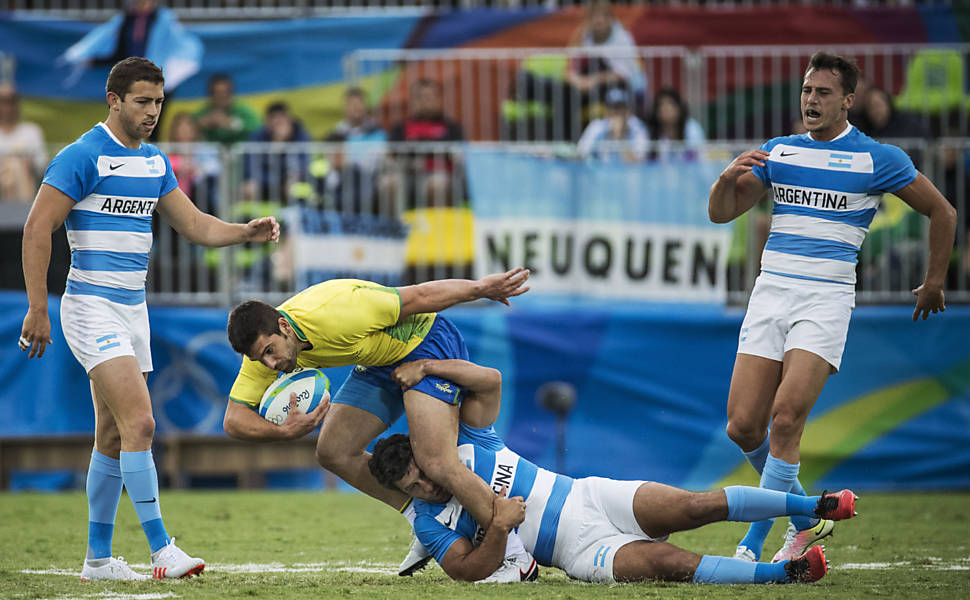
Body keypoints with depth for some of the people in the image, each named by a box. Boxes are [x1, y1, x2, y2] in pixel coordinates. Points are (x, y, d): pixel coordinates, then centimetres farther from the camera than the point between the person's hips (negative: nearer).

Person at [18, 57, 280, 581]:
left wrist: (247, 232, -5)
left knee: (113, 437, 11)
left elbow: (195, 226, 14)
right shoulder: (83, 156, -12)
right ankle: (161, 549, -18)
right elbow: (37, 229, -13)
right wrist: (37, 310, -16)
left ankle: (98, 558, 17)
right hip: (92, 307, -8)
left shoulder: (154, 162, 12)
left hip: (132, 311, 8)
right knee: (139, 422, -18)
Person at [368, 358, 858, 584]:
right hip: (581, 551, -2)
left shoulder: (464, 446, 6)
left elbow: (490, 380, -4)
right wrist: (498, 529, -26)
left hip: (589, 497, 2)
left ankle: (815, 505, -13)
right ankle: (783, 574, -29)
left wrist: (426, 366, -15)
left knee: (696, 506, -19)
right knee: (670, 563, -28)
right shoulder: (430, 524, 1)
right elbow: (469, 571, -8)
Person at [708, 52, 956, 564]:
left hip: (827, 298, -5)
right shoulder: (777, 152, 12)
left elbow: (942, 212, 10)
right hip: (771, 291, 5)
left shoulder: (878, 159, 1)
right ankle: (805, 519, 18)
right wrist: (728, 178, -11)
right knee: (743, 426, -4)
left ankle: (751, 549, -15)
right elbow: (721, 213, 10)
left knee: (786, 420, -19)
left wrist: (934, 283, 13)